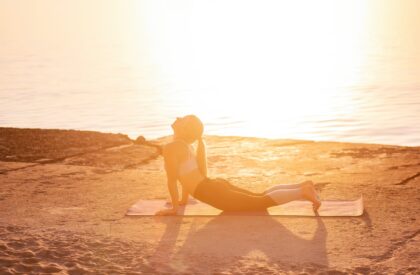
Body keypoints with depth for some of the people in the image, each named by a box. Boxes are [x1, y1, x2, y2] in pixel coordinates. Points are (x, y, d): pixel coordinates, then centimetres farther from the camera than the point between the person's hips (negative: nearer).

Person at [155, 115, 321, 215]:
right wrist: (183, 200, 36)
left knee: (261, 203, -14)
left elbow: (172, 180, -11)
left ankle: (303, 192, -22)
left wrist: (174, 208, -5)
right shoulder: (186, 145, 20)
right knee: (261, 196, 16)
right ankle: (303, 186, 9)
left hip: (213, 194, -9)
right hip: (216, 185, 9)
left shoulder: (170, 148, -9)